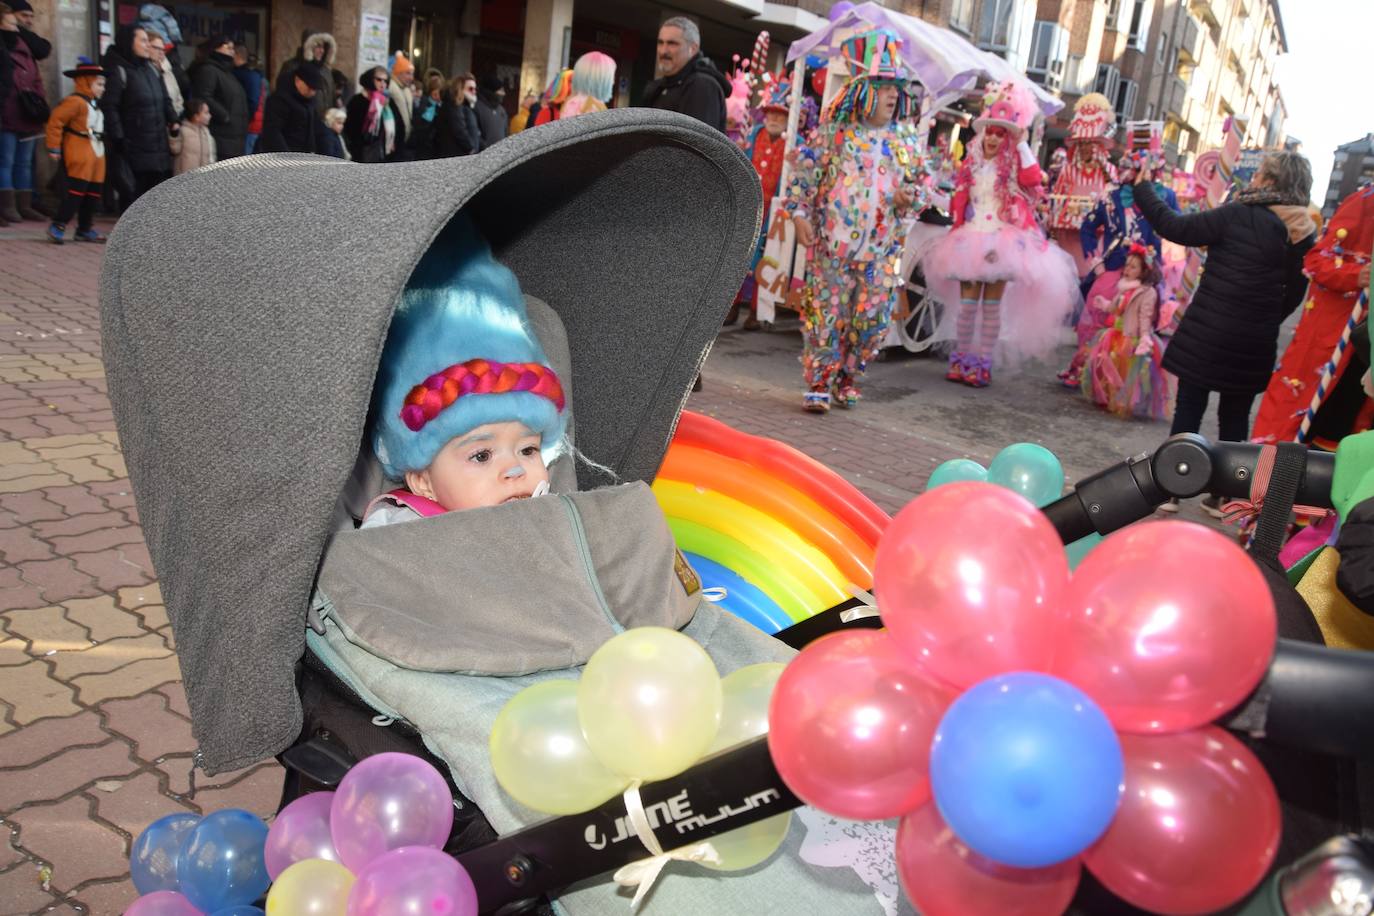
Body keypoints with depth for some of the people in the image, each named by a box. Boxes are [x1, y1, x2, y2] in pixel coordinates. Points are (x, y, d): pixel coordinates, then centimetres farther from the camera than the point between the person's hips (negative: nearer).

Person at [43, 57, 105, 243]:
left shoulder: (95, 104, 17)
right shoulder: (75, 102, -12)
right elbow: (55, 121, -15)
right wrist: (54, 148, -14)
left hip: (97, 154, 9)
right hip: (80, 154, -9)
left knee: (93, 193, 10)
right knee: (76, 191, -12)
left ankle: (85, 230, 18)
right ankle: (58, 227, -9)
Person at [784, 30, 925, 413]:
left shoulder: (907, 139, 7)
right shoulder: (834, 131, -2)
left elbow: (920, 180, 15)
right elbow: (805, 173, 1)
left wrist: (911, 196, -6)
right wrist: (800, 214, -6)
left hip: (882, 249, 3)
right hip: (833, 242, -3)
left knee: (872, 317, 6)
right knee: (826, 313, -1)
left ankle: (848, 377, 24)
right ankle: (818, 384, 8)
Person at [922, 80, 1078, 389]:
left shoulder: (1013, 166, 4)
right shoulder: (970, 165, 12)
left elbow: (1032, 179, -17)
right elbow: (959, 204, 13)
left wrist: (1022, 143, -12)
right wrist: (958, 233, 5)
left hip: (1001, 241, -3)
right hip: (970, 240, 3)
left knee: (992, 305, -2)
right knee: (967, 303, 1)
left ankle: (983, 363, 1)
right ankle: (961, 359, 9)